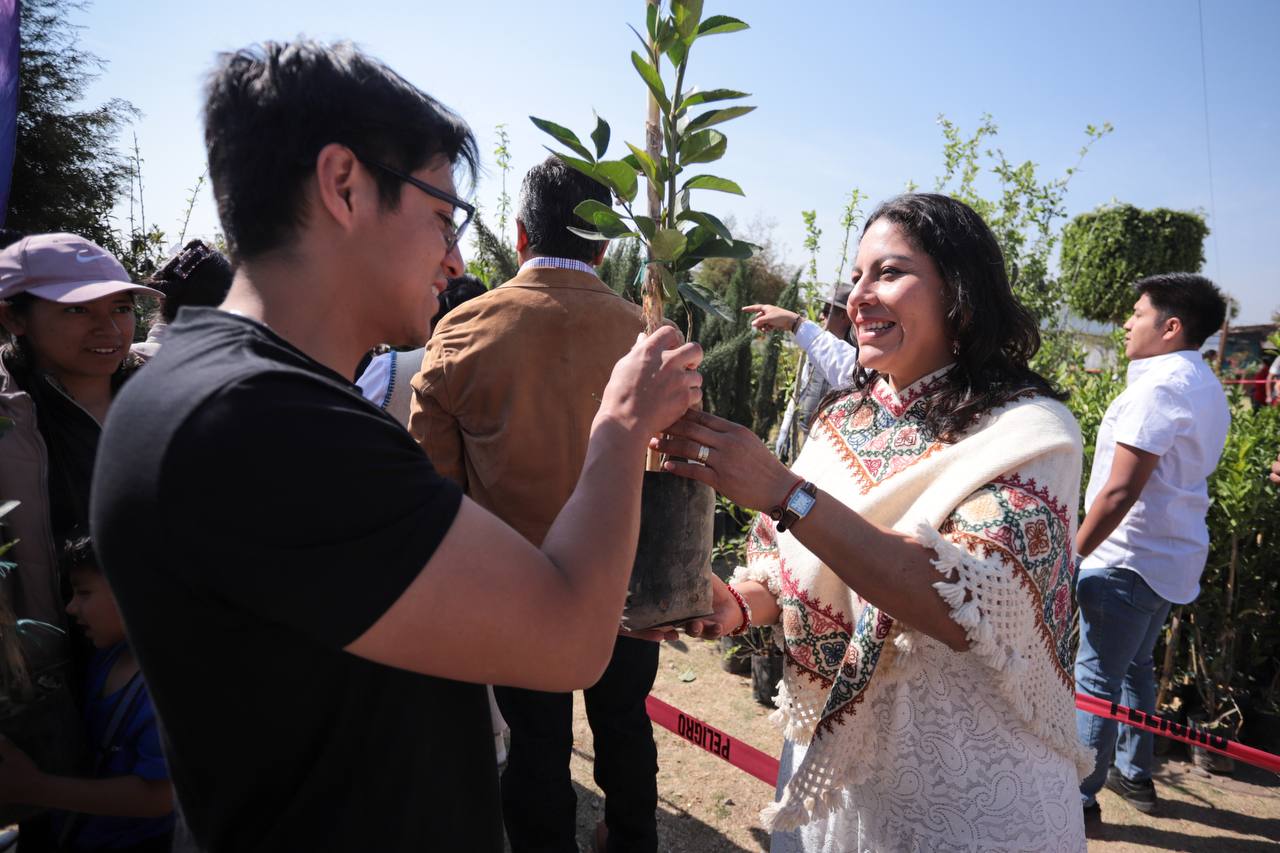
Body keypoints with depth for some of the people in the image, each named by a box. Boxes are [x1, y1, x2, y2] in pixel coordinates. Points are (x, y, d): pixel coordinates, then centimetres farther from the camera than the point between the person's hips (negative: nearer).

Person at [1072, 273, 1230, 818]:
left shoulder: (1158, 386, -19)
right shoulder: (1206, 386, 12)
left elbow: (1120, 491, -25)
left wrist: (1070, 554, -17)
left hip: (1128, 557, -10)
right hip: (1173, 554, 10)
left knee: (1096, 677, -1)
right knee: (1134, 666, 21)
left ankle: (1079, 796, 9)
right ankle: (1135, 774, 35)